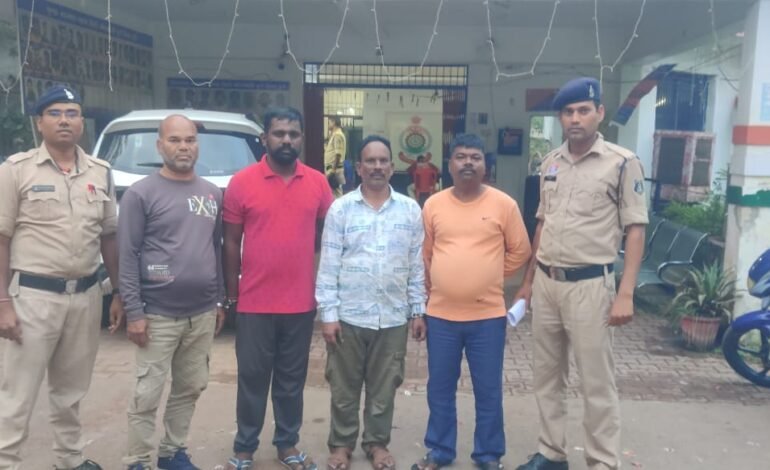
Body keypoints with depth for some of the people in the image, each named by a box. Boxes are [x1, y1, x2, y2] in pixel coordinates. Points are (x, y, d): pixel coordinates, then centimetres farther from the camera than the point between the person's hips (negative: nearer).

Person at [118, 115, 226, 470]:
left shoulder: (213, 194, 10)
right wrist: (134, 312, -12)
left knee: (190, 389, 14)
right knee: (147, 395, 1)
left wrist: (220, 300, 12)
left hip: (203, 314, 5)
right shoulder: (141, 194, -5)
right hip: (158, 316, -5)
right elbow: (128, 256, -8)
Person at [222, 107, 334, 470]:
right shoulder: (242, 182, -5)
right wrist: (232, 294, 0)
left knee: (292, 379, 14)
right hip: (255, 303, -2)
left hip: (301, 303, 2)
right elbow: (231, 241, 0)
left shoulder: (318, 183, 1)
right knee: (252, 378, 10)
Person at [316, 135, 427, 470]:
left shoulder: (411, 210, 3)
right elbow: (328, 266, -4)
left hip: (393, 317, 2)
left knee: (384, 387, 13)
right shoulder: (341, 208, -2)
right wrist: (328, 314, -7)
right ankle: (341, 443, 29)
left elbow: (418, 265, 6)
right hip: (348, 316, -1)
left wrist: (418, 310, 5)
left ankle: (377, 442, 32)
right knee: (344, 387, 11)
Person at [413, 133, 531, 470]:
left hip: (488, 315, -2)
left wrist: (489, 278, 6)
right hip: (441, 314, 2)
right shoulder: (433, 205, 2)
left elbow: (520, 251, 6)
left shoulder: (504, 204, -4)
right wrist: (439, 284, 12)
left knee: (488, 389, 9)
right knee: (440, 388, 13)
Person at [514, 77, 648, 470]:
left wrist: (625, 294, -14)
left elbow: (635, 230, -8)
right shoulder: (551, 162, 9)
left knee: (596, 382, 2)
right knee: (546, 377, 14)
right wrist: (528, 280, 15)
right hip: (546, 282, 6)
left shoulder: (622, 163, -7)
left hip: (589, 284, -6)